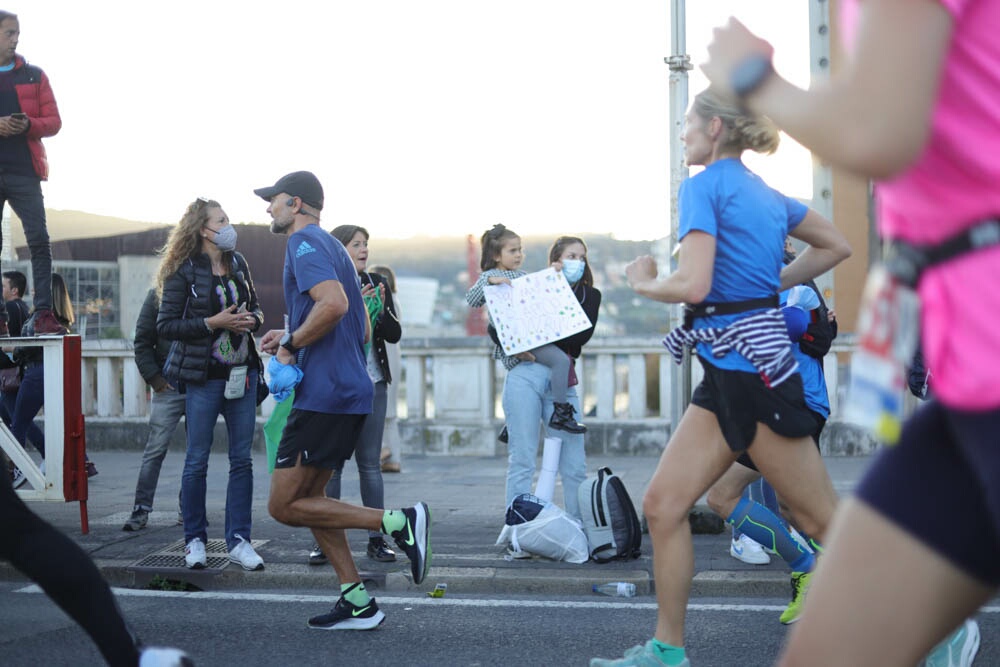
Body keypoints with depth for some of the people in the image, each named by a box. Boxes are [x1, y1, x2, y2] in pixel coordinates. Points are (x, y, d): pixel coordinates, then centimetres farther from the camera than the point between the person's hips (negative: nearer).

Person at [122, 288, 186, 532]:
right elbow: (142, 342, 2)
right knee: (155, 449, -3)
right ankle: (141, 508, 1)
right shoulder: (157, 295, 1)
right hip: (169, 384, -2)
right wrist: (154, 378, -5)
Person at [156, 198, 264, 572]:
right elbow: (165, 325, -10)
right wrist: (212, 323, -18)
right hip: (204, 376, -5)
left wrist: (252, 319, -3)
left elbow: (255, 308, 20)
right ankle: (195, 541, 13)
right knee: (197, 461, 1)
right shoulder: (184, 271, -8)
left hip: (243, 373, 5)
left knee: (242, 459, 4)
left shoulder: (237, 263, 9)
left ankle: (238, 541, 9)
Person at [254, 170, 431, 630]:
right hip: (352, 390, 10)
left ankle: (397, 522, -12)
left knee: (284, 505, -6)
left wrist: (291, 344, -13)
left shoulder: (304, 241, -8)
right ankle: (357, 603, 12)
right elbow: (363, 329, 26)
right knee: (306, 497, 15)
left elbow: (333, 304, -26)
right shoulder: (332, 248, 22)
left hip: (325, 393, -10)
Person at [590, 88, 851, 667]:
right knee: (664, 504, 8)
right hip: (726, 377, 9)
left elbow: (693, 285, -21)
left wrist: (645, 282, -1)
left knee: (823, 519, -2)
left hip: (752, 364, -9)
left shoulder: (704, 186, -11)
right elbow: (837, 247, 24)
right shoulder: (764, 193, 15)